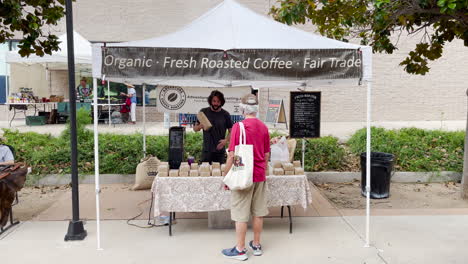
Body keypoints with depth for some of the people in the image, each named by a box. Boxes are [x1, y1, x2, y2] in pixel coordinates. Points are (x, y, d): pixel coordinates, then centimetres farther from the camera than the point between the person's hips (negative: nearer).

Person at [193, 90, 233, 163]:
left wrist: (226, 140, -10)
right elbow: (195, 128, 11)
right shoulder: (204, 112, 4)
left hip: (220, 150, 0)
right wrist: (200, 126, -11)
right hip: (206, 150, 0)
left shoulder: (225, 114, 3)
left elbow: (231, 131, 7)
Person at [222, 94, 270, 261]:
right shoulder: (263, 127, 4)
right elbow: (266, 154, 10)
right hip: (260, 176, 6)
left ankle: (240, 250, 10)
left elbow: (232, 155, -14)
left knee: (240, 214, 3)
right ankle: (256, 245, 25)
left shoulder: (238, 127, -14)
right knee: (258, 212, 13)